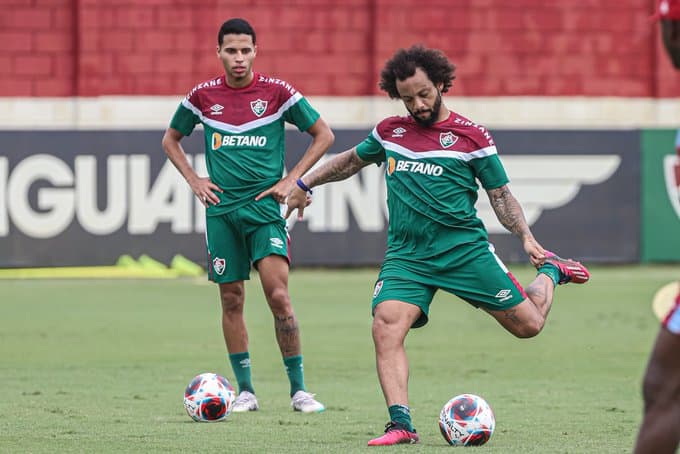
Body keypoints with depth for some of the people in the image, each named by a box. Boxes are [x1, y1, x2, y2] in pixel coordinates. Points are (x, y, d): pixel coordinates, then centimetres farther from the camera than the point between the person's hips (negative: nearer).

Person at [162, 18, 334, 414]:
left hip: (265, 206, -2)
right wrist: (194, 181, 7)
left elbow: (324, 135, 6)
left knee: (279, 295, -12)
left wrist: (292, 179, 0)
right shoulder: (203, 96, 3)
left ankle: (299, 389, -5)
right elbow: (171, 140, 20)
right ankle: (245, 390, 11)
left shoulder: (277, 92, -3)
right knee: (232, 299, 3)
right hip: (221, 209, 2)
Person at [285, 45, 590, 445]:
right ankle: (401, 425, -25)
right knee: (387, 327, -23)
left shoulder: (471, 136, -1)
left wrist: (526, 237, -10)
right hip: (406, 255, 2)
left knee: (528, 324, 1)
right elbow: (351, 160, 29)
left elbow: (501, 195, 3)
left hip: (465, 248, -2)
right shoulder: (390, 132, 9)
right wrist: (305, 184, 30)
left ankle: (550, 271, 35)